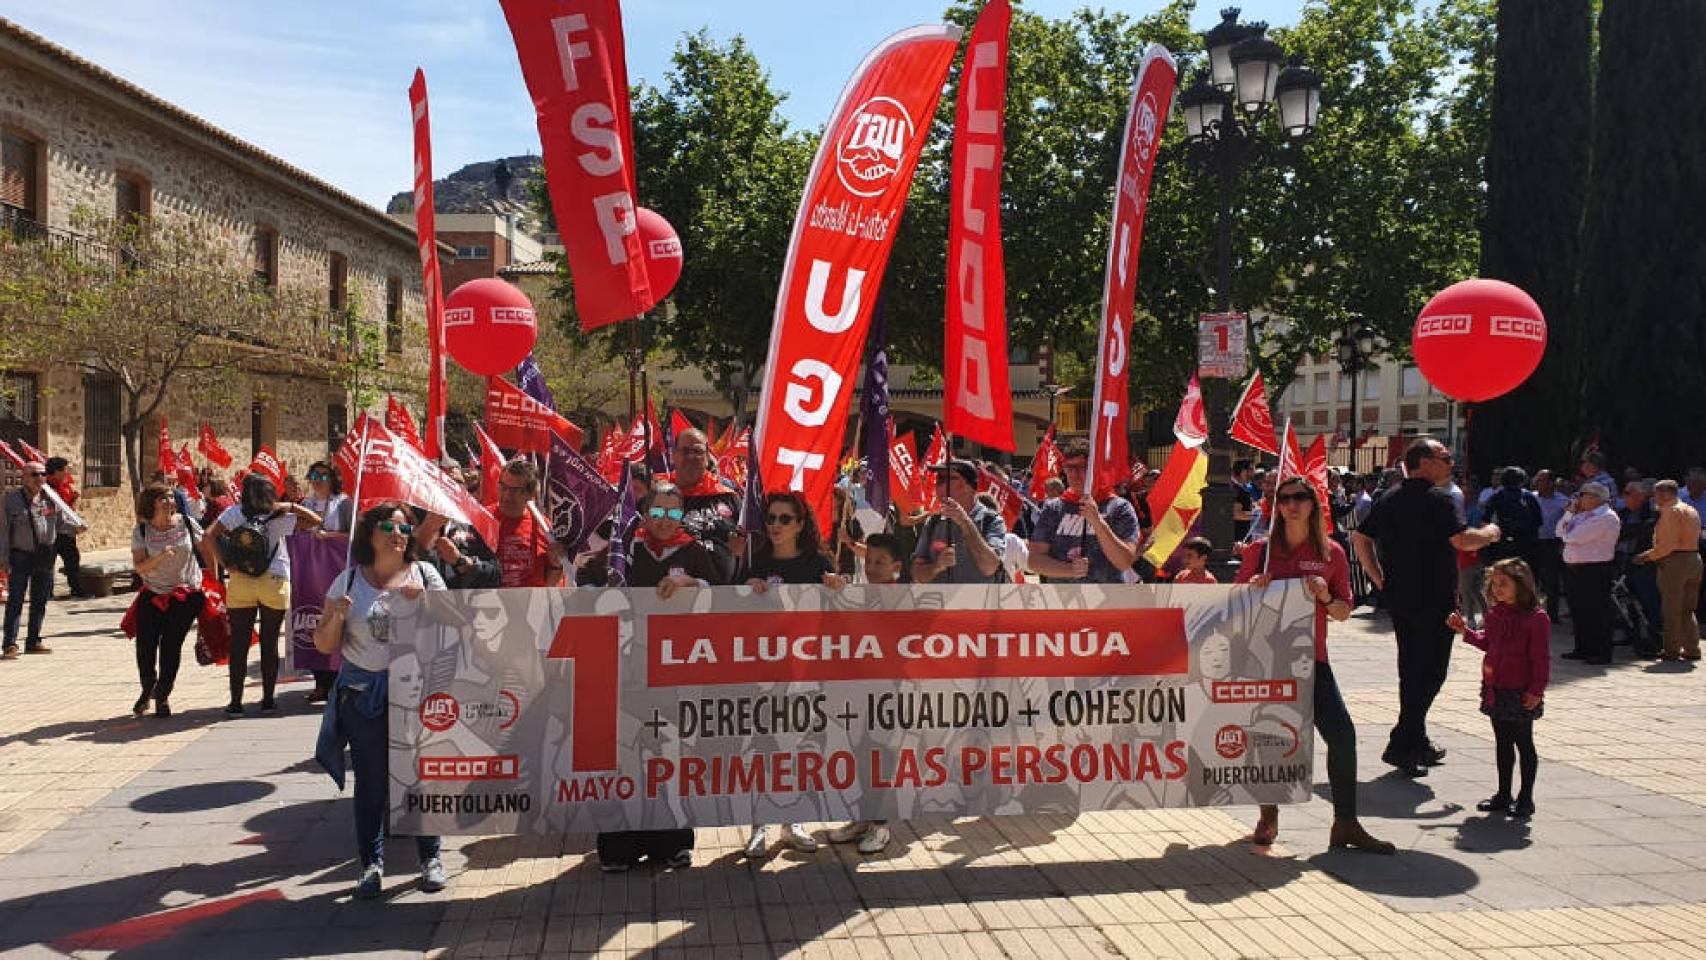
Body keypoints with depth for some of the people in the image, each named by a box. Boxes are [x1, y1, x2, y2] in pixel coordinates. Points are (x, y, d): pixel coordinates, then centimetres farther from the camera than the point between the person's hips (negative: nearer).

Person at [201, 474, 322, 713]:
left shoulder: (235, 512, 3)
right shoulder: (280, 517, 3)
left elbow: (208, 537, -8)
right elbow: (315, 521, 11)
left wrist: (224, 564, -4)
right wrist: (291, 507, 6)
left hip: (240, 583, 0)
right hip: (275, 583, 0)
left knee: (239, 644, 6)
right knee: (270, 644, 9)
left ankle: (236, 702, 7)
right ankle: (268, 700, 14)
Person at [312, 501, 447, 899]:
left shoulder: (424, 575, 4)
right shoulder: (349, 582, 4)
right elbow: (324, 645, 6)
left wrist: (425, 599, -13)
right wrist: (337, 617, -14)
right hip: (364, 694, 0)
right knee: (371, 781, 3)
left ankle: (430, 858, 16)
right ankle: (372, 864, 15)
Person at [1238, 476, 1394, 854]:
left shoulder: (1331, 553, 4)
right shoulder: (1259, 550, 2)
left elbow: (1344, 612, 7)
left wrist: (1325, 598, -13)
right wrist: (1253, 589, -12)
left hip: (1311, 657, 1)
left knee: (1342, 734, -10)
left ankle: (1346, 825, 4)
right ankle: (1269, 815, 26)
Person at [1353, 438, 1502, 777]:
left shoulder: (1389, 498, 10)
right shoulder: (1438, 498, -13)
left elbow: (1359, 538, 12)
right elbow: (1463, 539, -24)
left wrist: (1379, 579, 13)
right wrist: (1489, 533, -3)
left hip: (1397, 597, 8)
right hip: (1434, 599, -8)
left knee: (1411, 669, 17)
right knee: (1431, 672, -1)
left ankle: (1418, 743, 26)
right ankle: (1401, 745, -7)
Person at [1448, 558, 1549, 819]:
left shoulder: (1536, 618, -16)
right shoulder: (1495, 613, 6)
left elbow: (1541, 658, -15)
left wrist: (1536, 690, -17)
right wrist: (1465, 631, 13)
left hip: (1520, 693, -7)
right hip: (1495, 690, 7)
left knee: (1524, 744, 6)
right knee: (1502, 743, 15)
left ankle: (1526, 798, 16)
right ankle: (1503, 795, 25)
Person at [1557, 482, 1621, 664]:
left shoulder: (1606, 517, -15)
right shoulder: (1583, 514, 14)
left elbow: (1572, 537, -20)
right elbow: (1560, 532, 14)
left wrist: (1571, 514, -3)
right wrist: (1570, 512, 4)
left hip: (1595, 571, -9)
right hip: (1573, 569, 9)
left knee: (1597, 613, -2)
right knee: (1578, 611, 14)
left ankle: (1602, 654, 5)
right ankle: (1582, 649, 24)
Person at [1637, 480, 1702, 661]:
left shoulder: (1670, 510, -11)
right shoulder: (1692, 511, 17)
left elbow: (1669, 544, -19)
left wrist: (1648, 556, -9)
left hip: (1674, 561, -9)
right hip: (1694, 559, 9)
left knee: (1672, 610, -1)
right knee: (1687, 610, 15)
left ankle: (1672, 651, 2)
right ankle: (1692, 649, 14)